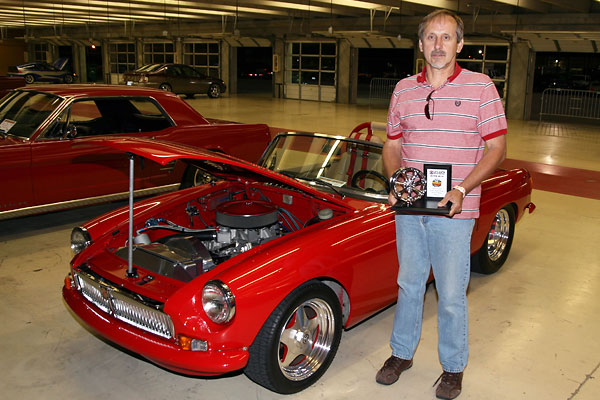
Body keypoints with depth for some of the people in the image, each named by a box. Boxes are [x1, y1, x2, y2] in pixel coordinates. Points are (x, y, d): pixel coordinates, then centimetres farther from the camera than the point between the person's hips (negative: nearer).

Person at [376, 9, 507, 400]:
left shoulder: (481, 87, -4)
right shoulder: (404, 89, 7)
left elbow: (497, 148, -5)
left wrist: (462, 189, -17)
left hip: (454, 209, -3)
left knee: (451, 295, 5)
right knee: (409, 284, 16)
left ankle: (454, 367, 26)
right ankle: (402, 353, 34)